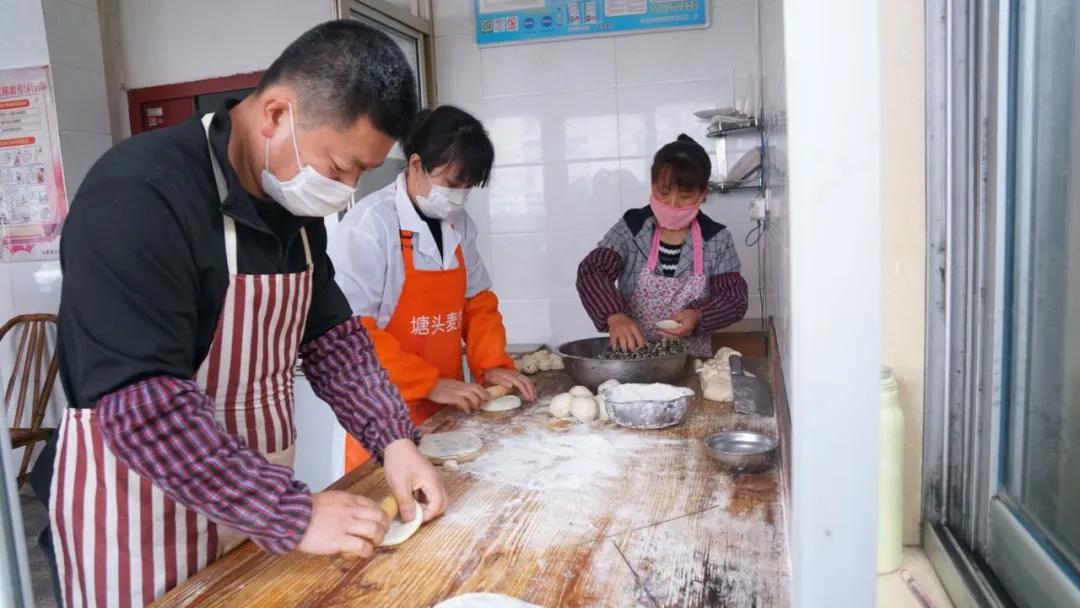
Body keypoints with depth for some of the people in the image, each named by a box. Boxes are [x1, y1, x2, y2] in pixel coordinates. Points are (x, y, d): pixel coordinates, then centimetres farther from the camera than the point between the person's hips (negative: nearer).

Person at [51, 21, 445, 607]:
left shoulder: (296, 201, 0)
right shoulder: (139, 196, -25)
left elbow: (329, 331, 6)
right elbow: (142, 406, -29)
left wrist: (393, 438, -7)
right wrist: (294, 513, -27)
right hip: (145, 504, -7)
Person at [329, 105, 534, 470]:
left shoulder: (458, 223, 3)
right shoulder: (369, 225, -17)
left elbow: (478, 301, 12)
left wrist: (493, 364, -3)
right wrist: (430, 384, -19)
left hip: (448, 409, 6)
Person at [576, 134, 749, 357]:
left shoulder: (716, 240, 1)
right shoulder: (630, 229, -2)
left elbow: (735, 297, 0)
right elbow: (591, 271, -12)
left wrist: (699, 316, -21)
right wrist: (614, 315, -30)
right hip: (632, 355, 0)